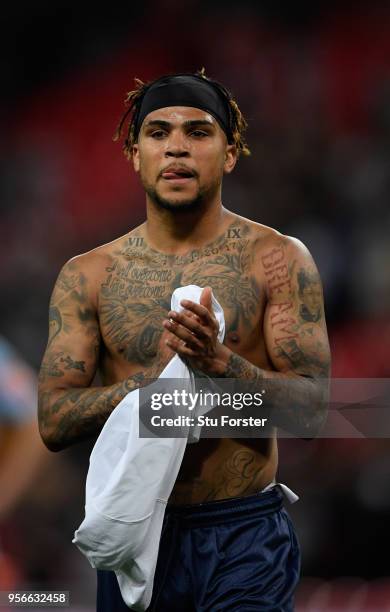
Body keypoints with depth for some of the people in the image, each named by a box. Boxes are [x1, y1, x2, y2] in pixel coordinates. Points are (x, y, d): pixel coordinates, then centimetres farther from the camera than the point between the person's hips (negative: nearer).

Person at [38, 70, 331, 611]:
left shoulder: (278, 260, -1)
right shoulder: (87, 276, 4)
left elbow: (311, 410, -7)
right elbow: (53, 424, -2)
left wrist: (218, 362, -23)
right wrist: (160, 373, -16)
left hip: (243, 533, -2)